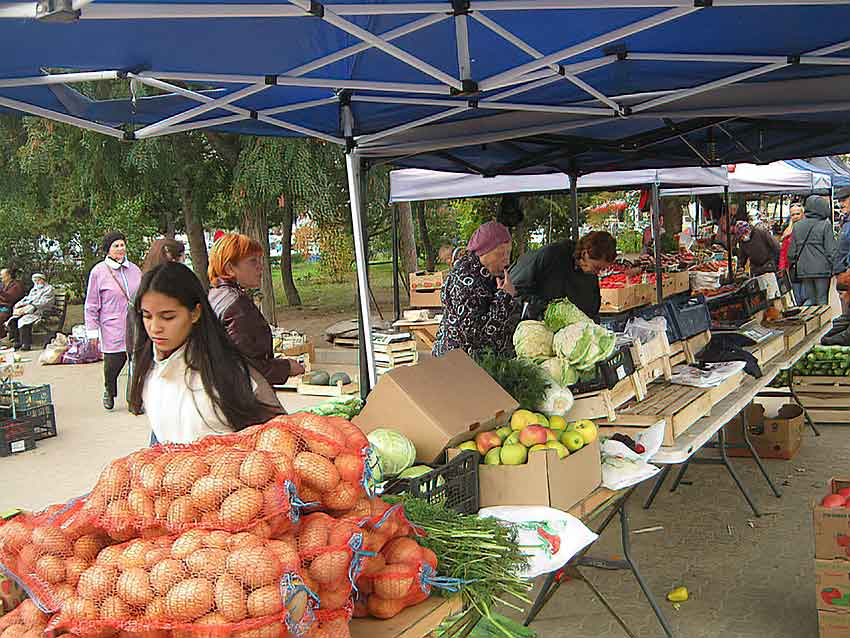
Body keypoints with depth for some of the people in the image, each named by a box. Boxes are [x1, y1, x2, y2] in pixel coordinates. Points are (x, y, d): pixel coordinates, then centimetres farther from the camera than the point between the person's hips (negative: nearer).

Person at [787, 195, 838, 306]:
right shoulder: (825, 225, -7)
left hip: (803, 270, 5)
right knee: (822, 299, 1)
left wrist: (793, 267, 20)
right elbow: (831, 250, -8)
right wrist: (834, 268, -1)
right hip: (821, 269, -5)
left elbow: (792, 252, 11)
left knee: (809, 299, 11)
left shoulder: (797, 226, 7)